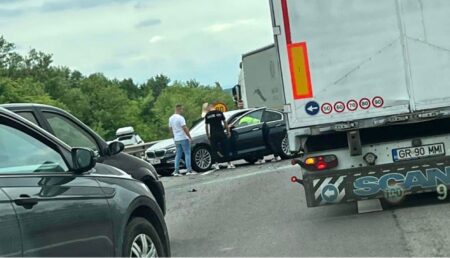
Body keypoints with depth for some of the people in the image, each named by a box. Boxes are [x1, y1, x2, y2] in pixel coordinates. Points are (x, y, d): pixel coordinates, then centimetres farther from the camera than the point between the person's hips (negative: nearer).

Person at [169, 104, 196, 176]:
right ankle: (189, 170, -5)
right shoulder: (180, 118, -15)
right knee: (187, 153, -2)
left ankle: (176, 171, 5)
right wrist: (190, 137, -13)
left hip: (176, 140, 7)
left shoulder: (171, 118, 10)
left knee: (178, 154, 10)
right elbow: (185, 128, -19)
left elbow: (170, 129, 16)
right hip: (183, 138, -7)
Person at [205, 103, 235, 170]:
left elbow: (206, 126, 5)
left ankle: (216, 164, 3)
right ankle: (229, 164, 5)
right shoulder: (220, 113, 4)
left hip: (213, 134, 0)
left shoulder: (207, 115, 3)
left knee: (215, 149, 8)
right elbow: (225, 123, 4)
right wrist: (228, 131, 10)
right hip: (221, 133, 0)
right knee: (225, 148, 5)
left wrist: (207, 134, 14)